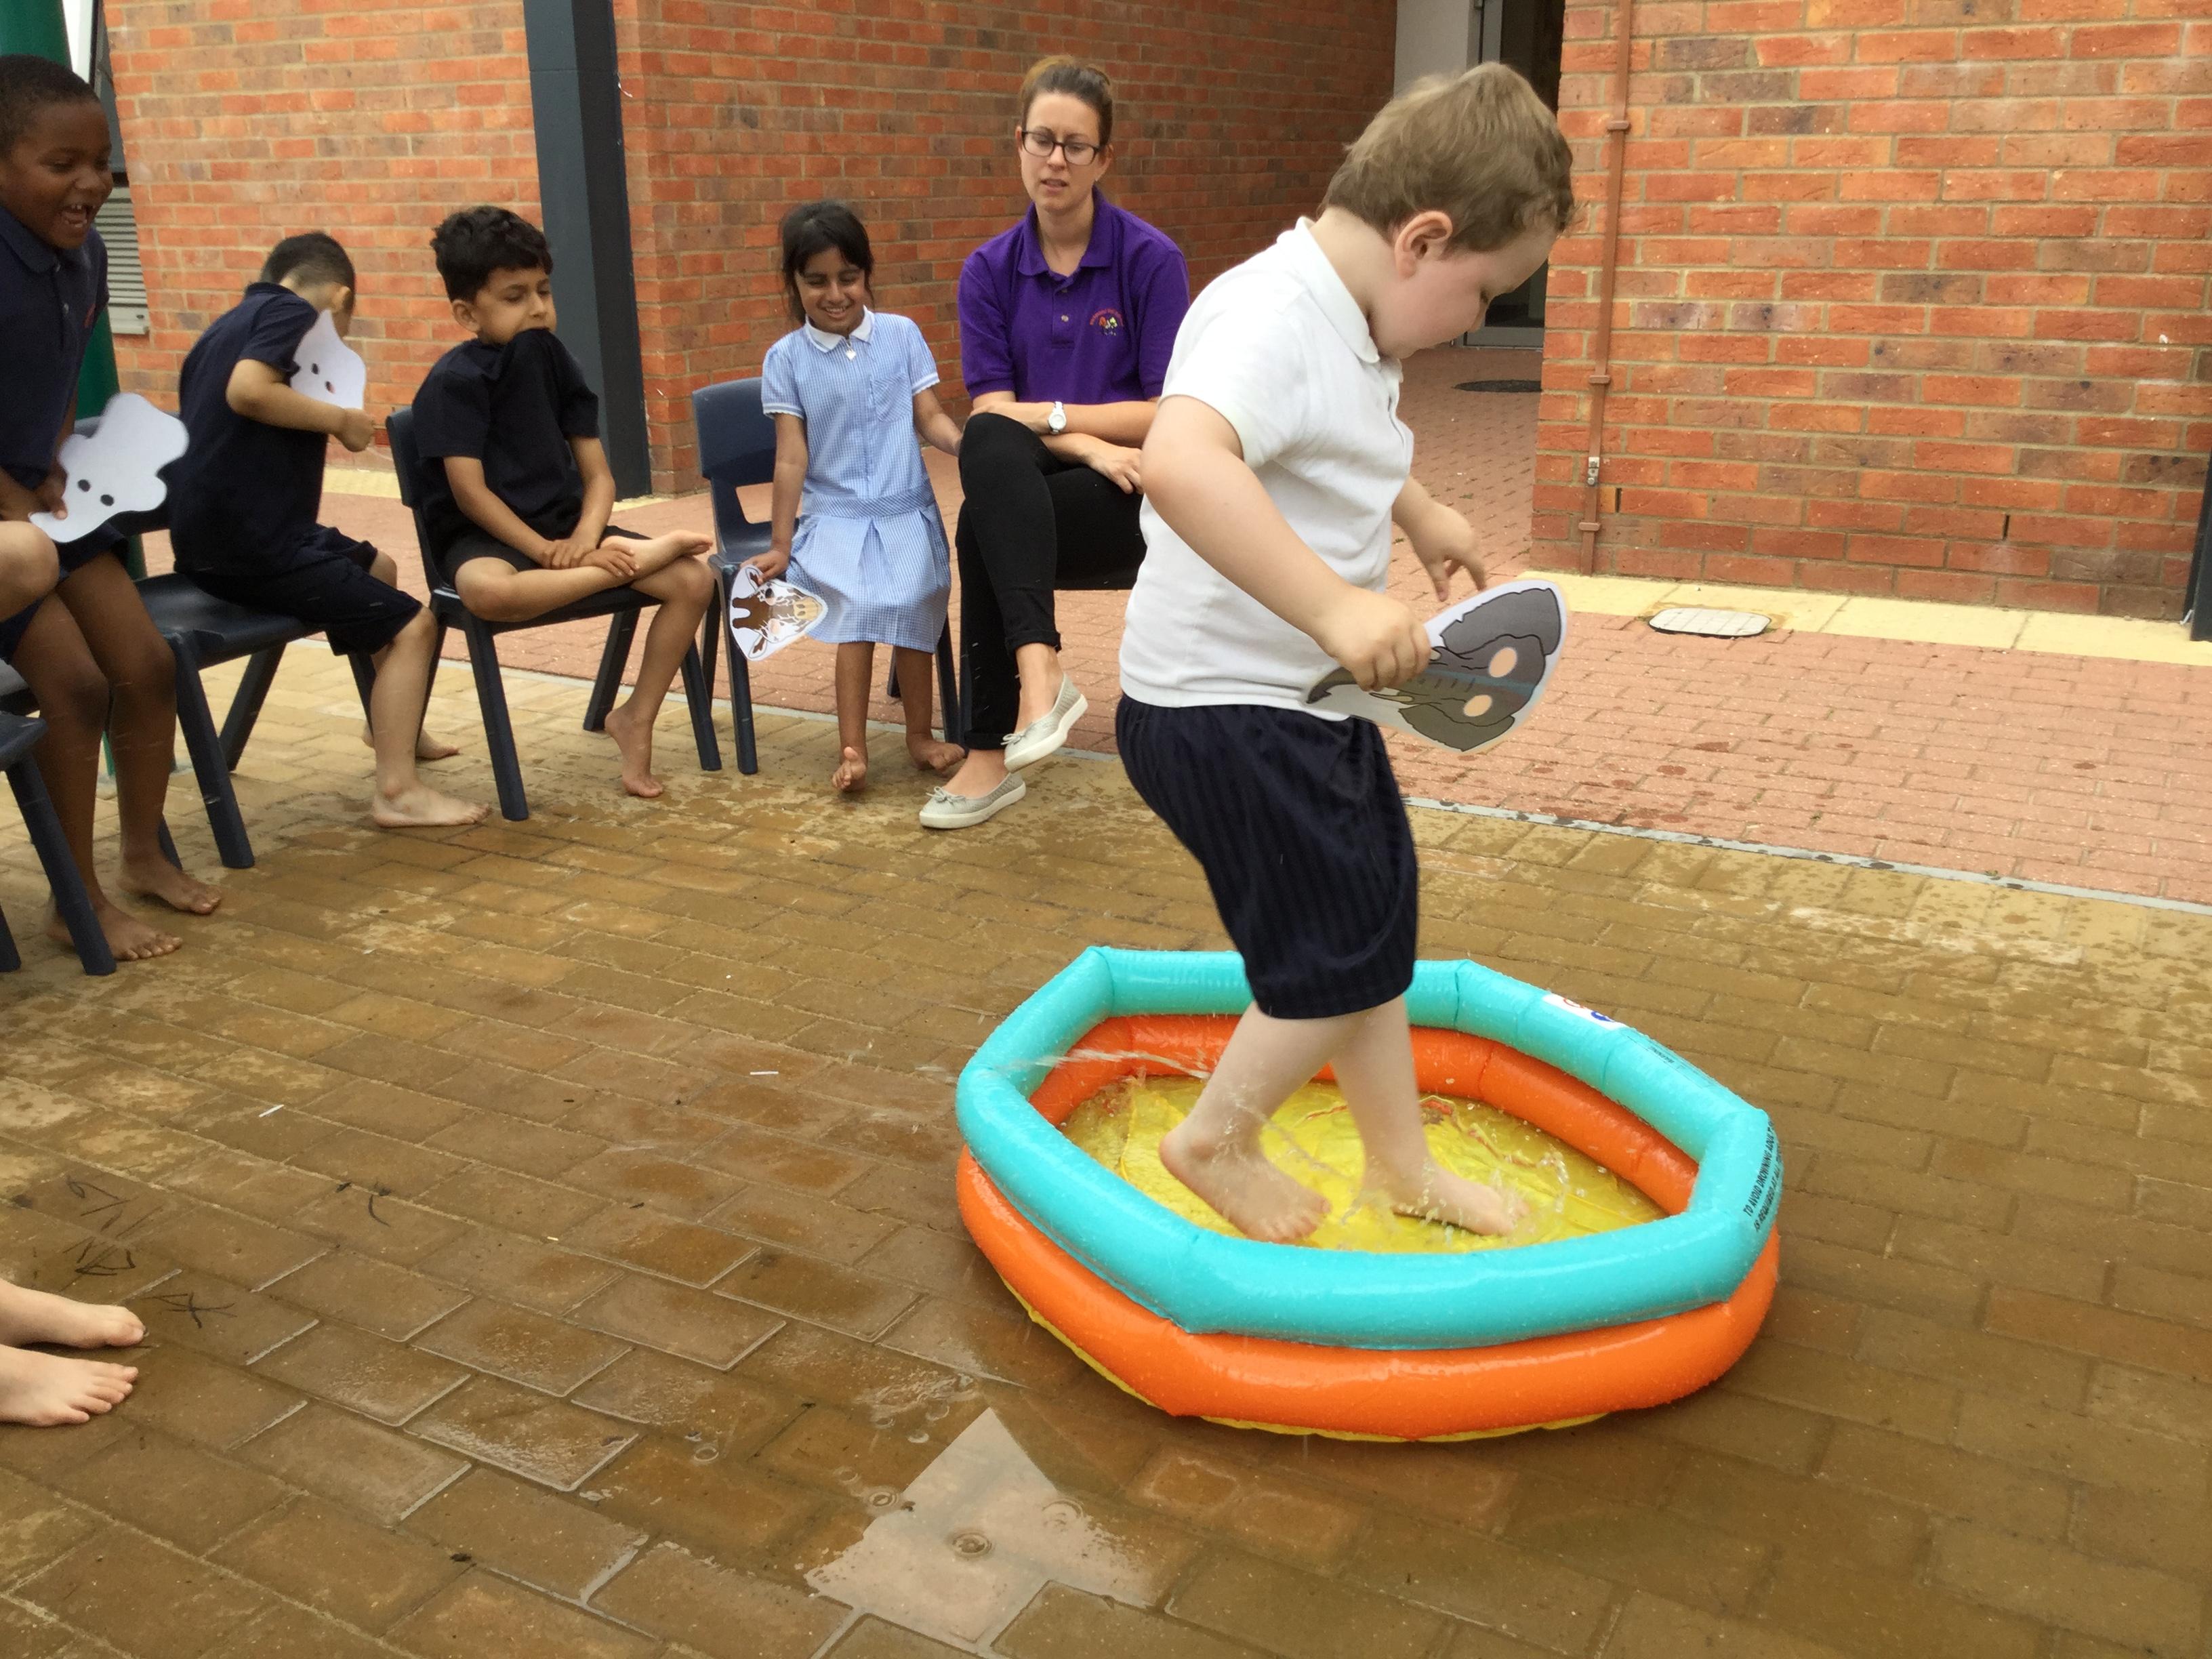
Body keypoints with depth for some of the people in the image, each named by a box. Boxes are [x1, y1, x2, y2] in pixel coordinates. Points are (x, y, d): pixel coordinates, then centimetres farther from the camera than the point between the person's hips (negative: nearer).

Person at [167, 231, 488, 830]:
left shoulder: (229, 323, 19)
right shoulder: (294, 312, -7)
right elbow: (247, 391, -26)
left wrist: (321, 422, 18)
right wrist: (338, 419, -14)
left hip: (212, 535, 10)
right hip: (253, 541, -10)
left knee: (378, 568, 28)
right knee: (411, 625, -8)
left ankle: (390, 725, 42)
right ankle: (397, 791, -12)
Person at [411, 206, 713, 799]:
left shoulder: (554, 360, 8)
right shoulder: (454, 380, -9)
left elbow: (598, 473, 3)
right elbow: (470, 491, -16)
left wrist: (585, 538, -16)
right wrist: (547, 551, -22)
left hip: (565, 528, 5)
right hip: (486, 536, -5)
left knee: (695, 579, -15)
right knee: (489, 592, -43)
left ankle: (636, 717, -4)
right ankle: (633, 560, -27)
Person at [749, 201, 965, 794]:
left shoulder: (901, 334, 5)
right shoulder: (786, 357, 2)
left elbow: (931, 417, 3)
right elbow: (791, 457, 2)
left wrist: (965, 444, -19)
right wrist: (779, 544, 0)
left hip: (906, 511, 1)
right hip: (834, 517, -1)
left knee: (910, 599, -24)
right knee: (861, 604, -26)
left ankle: (919, 733, -4)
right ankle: (852, 747, -20)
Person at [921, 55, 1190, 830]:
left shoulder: (1151, 259, -6)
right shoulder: (990, 271, 4)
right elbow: (992, 414, -5)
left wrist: (1047, 414, -11)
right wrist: (1090, 446, -20)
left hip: (1134, 498, -3)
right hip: (1024, 498, 3)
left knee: (983, 528, -30)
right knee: (988, 444, -32)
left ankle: (992, 755, -25)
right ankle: (1039, 668, -39)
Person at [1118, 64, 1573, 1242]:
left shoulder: (1349, 330, 7)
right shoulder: (1269, 318, -25)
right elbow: (1182, 462, -47)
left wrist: (1417, 512, 32)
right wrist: (1335, 605, -49)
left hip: (1305, 702, 10)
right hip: (1219, 712, -10)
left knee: (1377, 926, 18)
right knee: (1338, 956, 0)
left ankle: (1400, 1167, 35)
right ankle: (1215, 1142, 23)